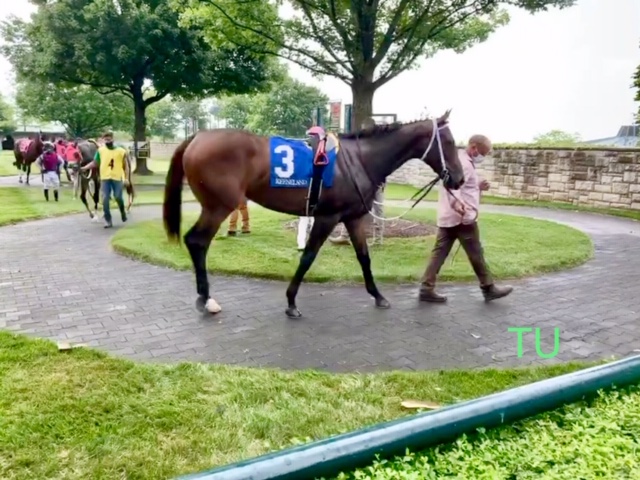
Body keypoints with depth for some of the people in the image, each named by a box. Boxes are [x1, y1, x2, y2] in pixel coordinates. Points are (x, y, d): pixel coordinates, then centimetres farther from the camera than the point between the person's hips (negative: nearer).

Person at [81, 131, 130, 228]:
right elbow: (94, 162, 9)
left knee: (118, 197, -5)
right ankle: (108, 220, 6)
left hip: (117, 178, -2)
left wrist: (126, 178, -4)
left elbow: (126, 166, 3)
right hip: (105, 178, 2)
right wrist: (85, 168, -6)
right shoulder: (100, 150, 6)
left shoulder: (121, 151, 1)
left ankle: (123, 212, 27)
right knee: (105, 199, -3)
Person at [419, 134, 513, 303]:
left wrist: (477, 186, 16)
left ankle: (427, 289, 4)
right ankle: (489, 289, 17)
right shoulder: (464, 163, -14)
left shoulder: (459, 160, 19)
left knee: (439, 252, 6)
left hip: (447, 217, 10)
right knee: (476, 254, 3)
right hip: (463, 217, -10)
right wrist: (457, 203, -47)